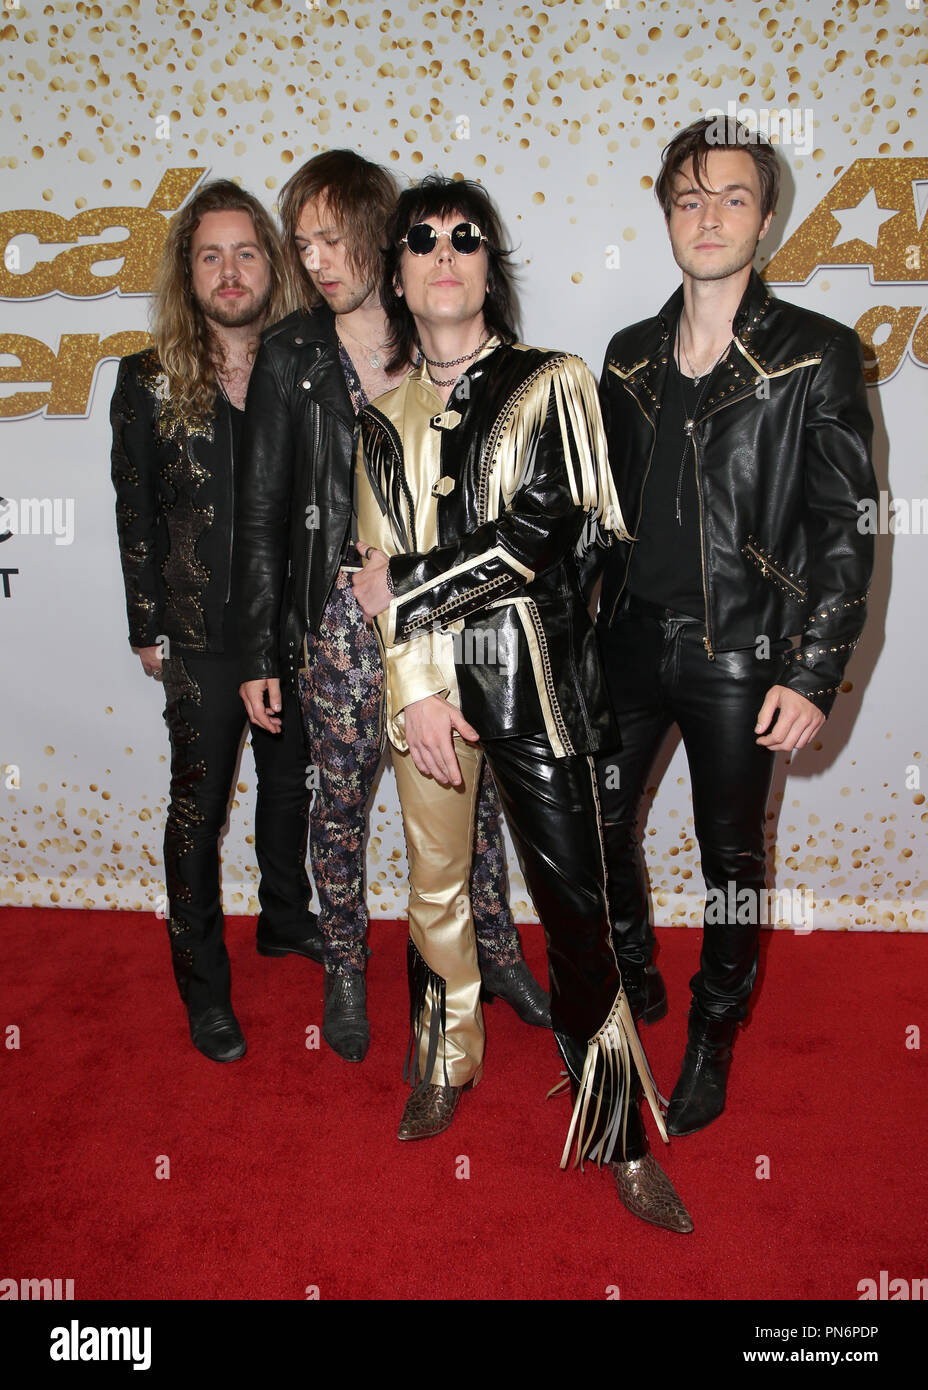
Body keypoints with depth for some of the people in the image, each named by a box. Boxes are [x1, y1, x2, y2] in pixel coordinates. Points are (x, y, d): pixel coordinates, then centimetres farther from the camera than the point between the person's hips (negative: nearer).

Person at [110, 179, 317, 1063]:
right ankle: (202, 983, 22)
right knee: (199, 805, 7)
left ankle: (285, 918, 42)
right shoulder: (150, 380, -3)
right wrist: (147, 627, -1)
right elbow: (136, 514, 0)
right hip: (203, 634, -2)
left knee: (289, 781, 18)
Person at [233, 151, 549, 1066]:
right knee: (340, 797, 8)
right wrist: (258, 654, -3)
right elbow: (261, 514, 0)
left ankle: (497, 954, 30)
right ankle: (344, 971, 30)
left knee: (471, 785, 10)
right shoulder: (290, 356, 1)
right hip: (343, 607, -1)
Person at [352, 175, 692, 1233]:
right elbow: (381, 565, 4)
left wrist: (405, 588, -6)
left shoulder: (549, 384, 3)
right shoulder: (386, 412, 12)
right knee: (435, 886, 13)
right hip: (426, 678, 3)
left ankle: (616, 1132, 14)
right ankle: (445, 1065, 36)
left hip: (533, 674, -3)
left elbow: (539, 530, -10)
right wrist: (418, 687, -8)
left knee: (573, 902, -1)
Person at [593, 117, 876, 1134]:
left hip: (740, 657, -4)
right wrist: (582, 626, 12)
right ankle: (634, 977, 40)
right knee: (597, 823, 13)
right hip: (631, 639, 5)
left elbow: (845, 529, -8)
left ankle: (713, 1034, 32)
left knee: (732, 856, 9)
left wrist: (812, 676, -13)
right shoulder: (631, 355, 8)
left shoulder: (818, 357, -6)